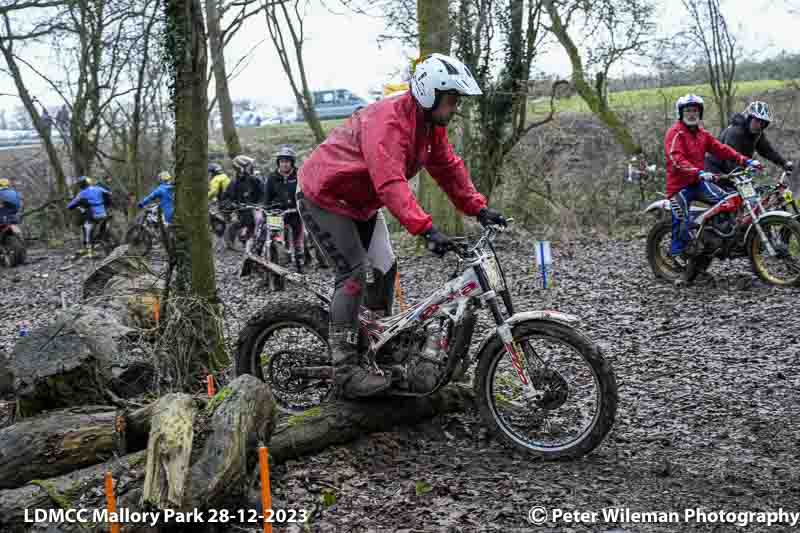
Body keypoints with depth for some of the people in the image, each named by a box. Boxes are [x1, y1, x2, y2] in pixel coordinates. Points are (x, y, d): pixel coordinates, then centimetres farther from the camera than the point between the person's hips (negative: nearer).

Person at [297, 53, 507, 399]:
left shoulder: (430, 124, -2)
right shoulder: (387, 122, -32)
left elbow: (448, 167, 2)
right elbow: (391, 183, -44)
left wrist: (478, 208, -8)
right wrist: (426, 229, -52)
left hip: (361, 202, 9)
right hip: (324, 197, -9)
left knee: (386, 268, 5)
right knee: (354, 274, -17)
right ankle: (345, 371, -15)